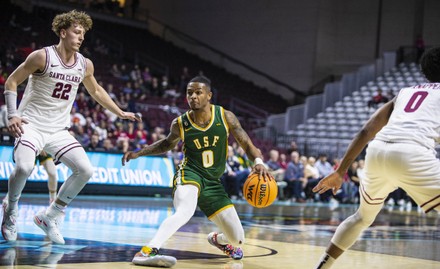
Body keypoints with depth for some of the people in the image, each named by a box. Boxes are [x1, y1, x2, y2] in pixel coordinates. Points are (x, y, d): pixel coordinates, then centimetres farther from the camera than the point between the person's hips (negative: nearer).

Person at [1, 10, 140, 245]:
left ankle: (49, 217, 7)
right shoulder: (42, 57, -12)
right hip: (31, 124, -6)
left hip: (58, 130, 6)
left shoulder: (85, 65, 4)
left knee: (85, 170, -8)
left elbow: (95, 90, 24)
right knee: (24, 167, -30)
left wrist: (120, 113, 24)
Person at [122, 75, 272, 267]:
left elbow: (247, 144, -1)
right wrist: (138, 153, 8)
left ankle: (217, 239, 42)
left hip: (212, 182, 3)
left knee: (237, 239, 6)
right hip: (189, 174, -3)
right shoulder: (180, 123, -6)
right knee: (185, 211, -41)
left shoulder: (225, 117, -7)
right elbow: (167, 144, 17)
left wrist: (258, 162, -21)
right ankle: (147, 251, -51)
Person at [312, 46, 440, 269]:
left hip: (377, 151, 6)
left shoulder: (405, 92, 31)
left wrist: (340, 171, 29)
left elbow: (366, 132, 26)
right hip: (411, 155, -6)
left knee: (364, 217, 32)